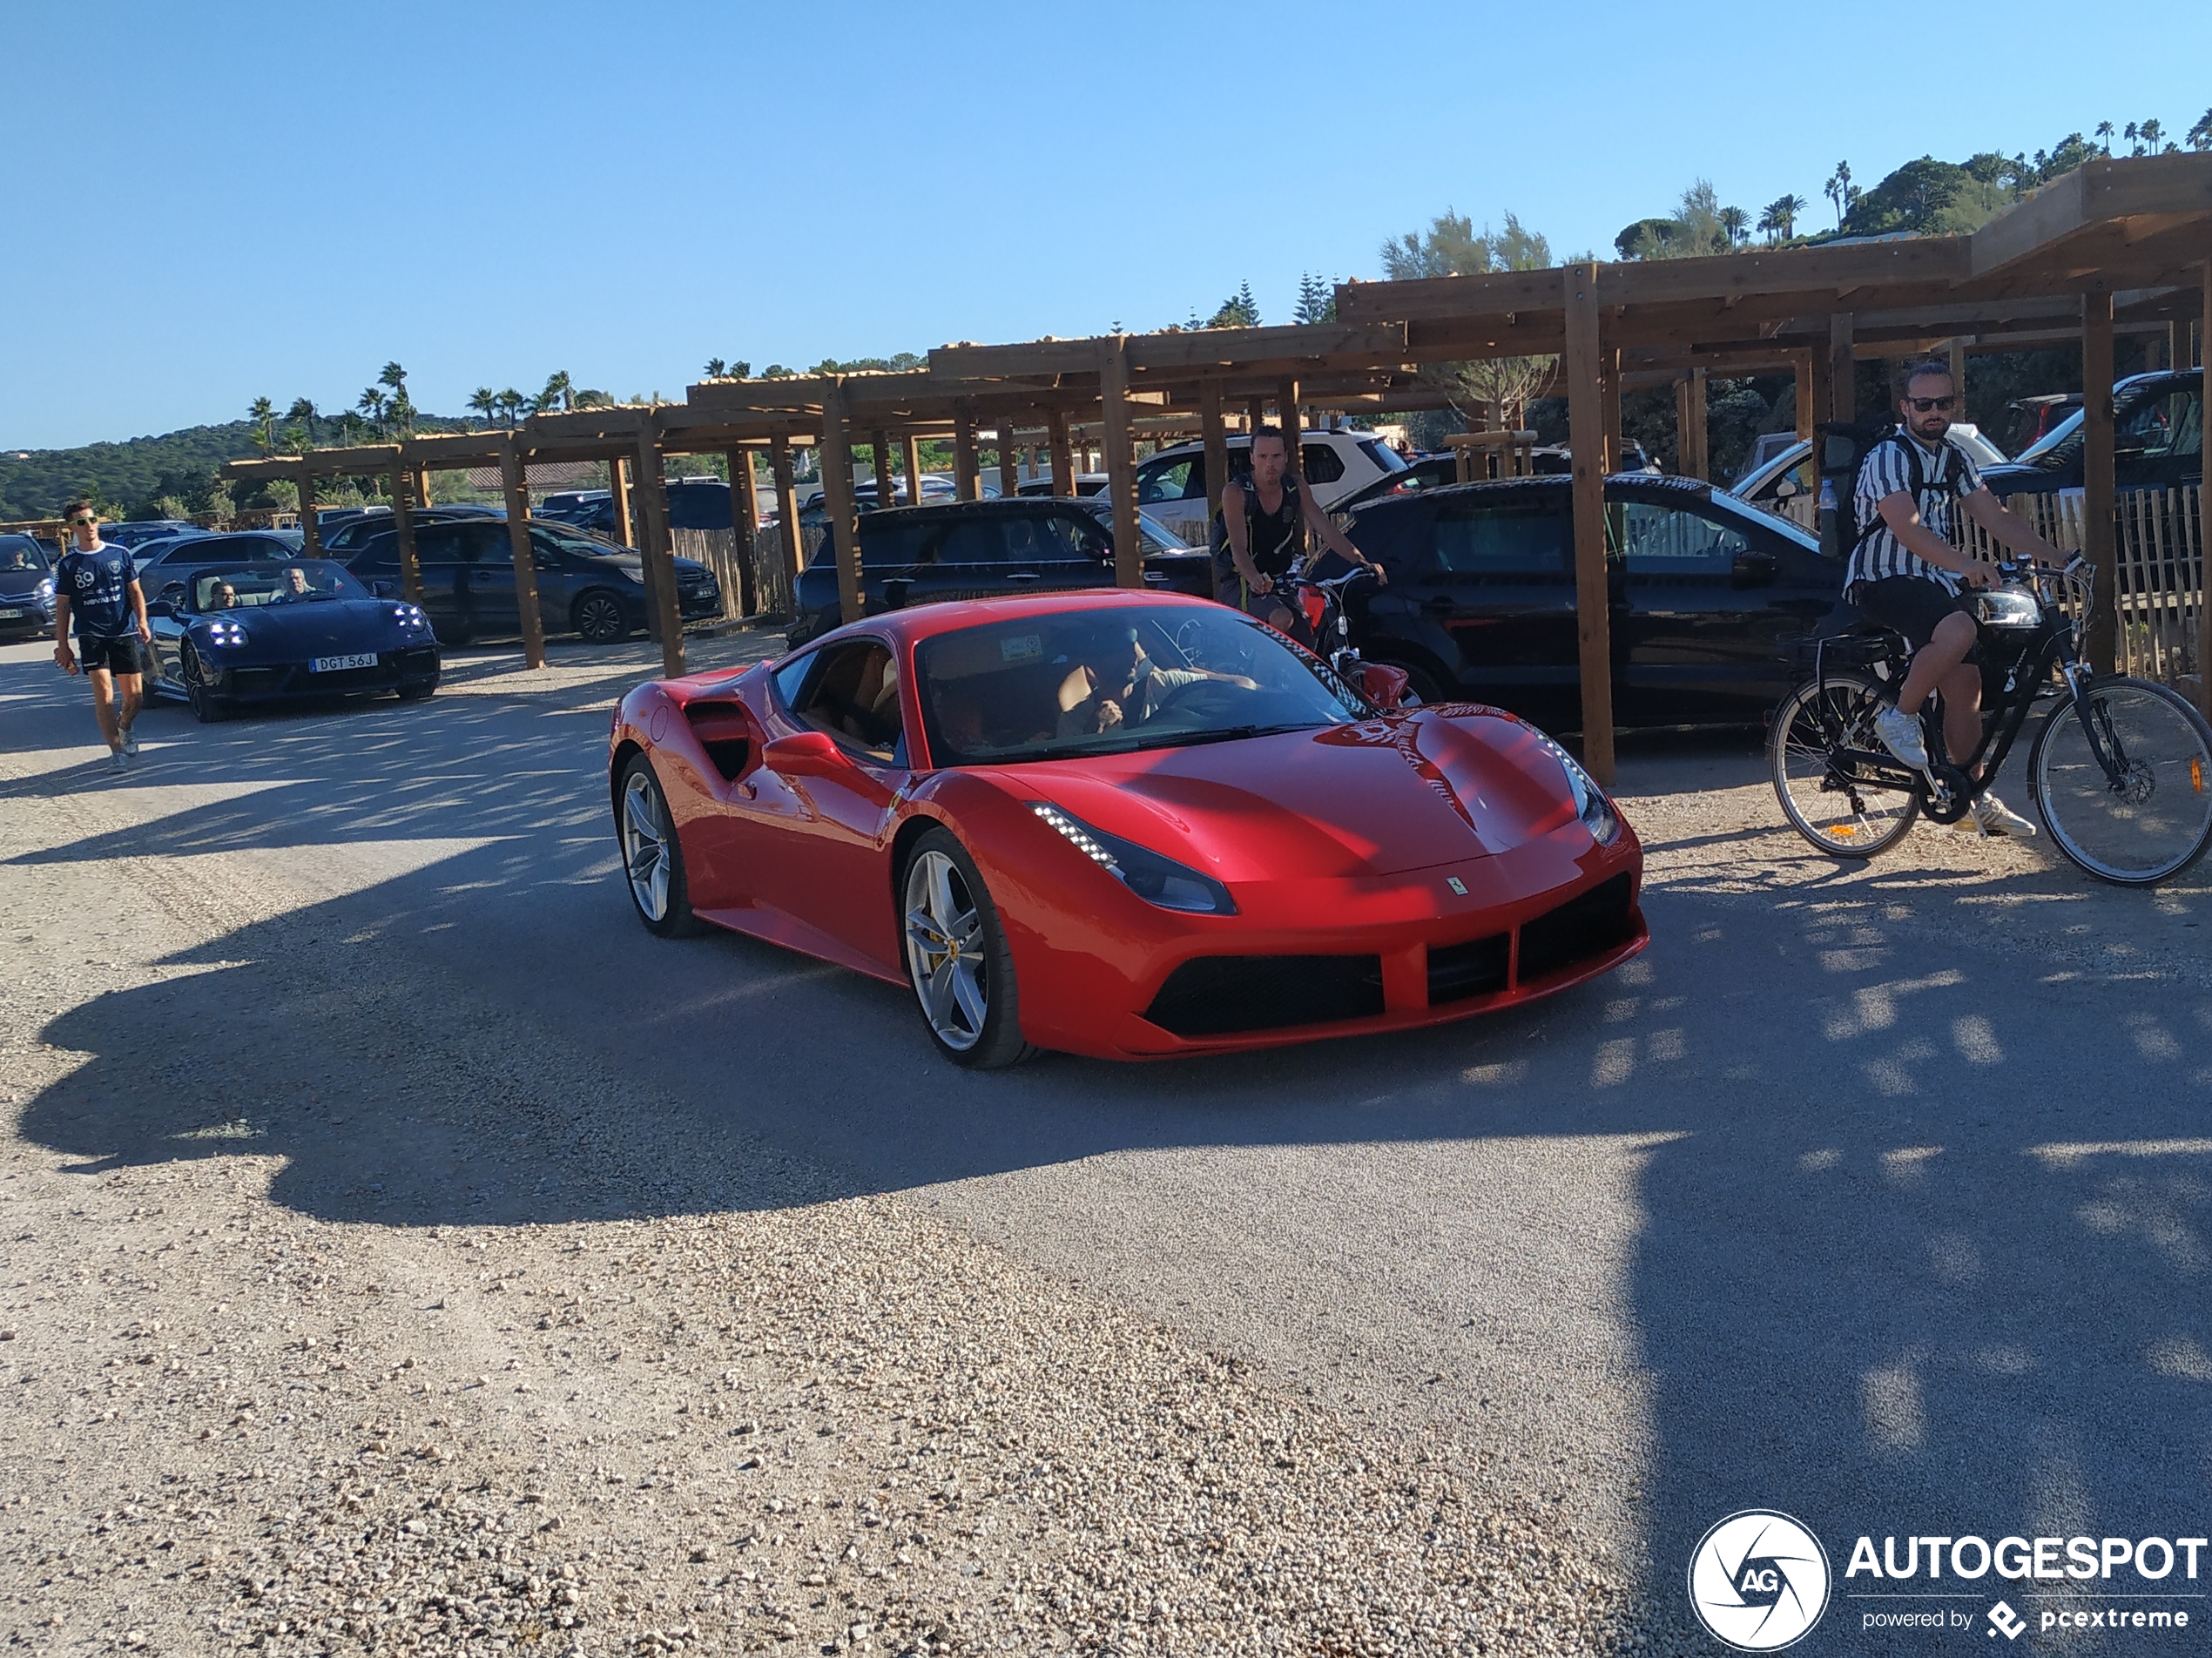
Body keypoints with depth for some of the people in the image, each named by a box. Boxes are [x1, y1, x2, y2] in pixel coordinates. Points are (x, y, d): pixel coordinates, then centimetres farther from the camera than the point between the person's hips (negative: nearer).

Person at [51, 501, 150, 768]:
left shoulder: (120, 554, 6)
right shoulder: (68, 565, 3)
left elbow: (135, 592, 9)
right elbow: (62, 607, 6)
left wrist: (142, 621, -7)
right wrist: (62, 646, 1)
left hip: (125, 634, 2)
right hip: (91, 636, -2)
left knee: (135, 696, 4)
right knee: (104, 695, -13)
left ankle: (124, 729, 36)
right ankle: (117, 752, -7)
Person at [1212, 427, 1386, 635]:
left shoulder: (1296, 490, 2)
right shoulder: (1236, 493, -14)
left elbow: (1327, 530, -4)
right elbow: (1238, 549, -24)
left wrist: (1363, 562, -18)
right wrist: (1255, 579, -44)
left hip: (1281, 581, 6)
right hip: (1241, 584, -6)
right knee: (1282, 620, -32)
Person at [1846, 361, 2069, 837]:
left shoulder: (1954, 459, 13)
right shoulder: (1889, 456, -13)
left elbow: (1996, 517, 12)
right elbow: (1906, 527, -26)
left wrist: (2055, 558, 1)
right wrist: (1965, 564, -38)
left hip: (1931, 582, 8)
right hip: (1883, 581, -8)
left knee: (1965, 683, 0)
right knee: (1959, 629, -34)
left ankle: (1974, 798, 10)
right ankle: (1900, 717, -14)